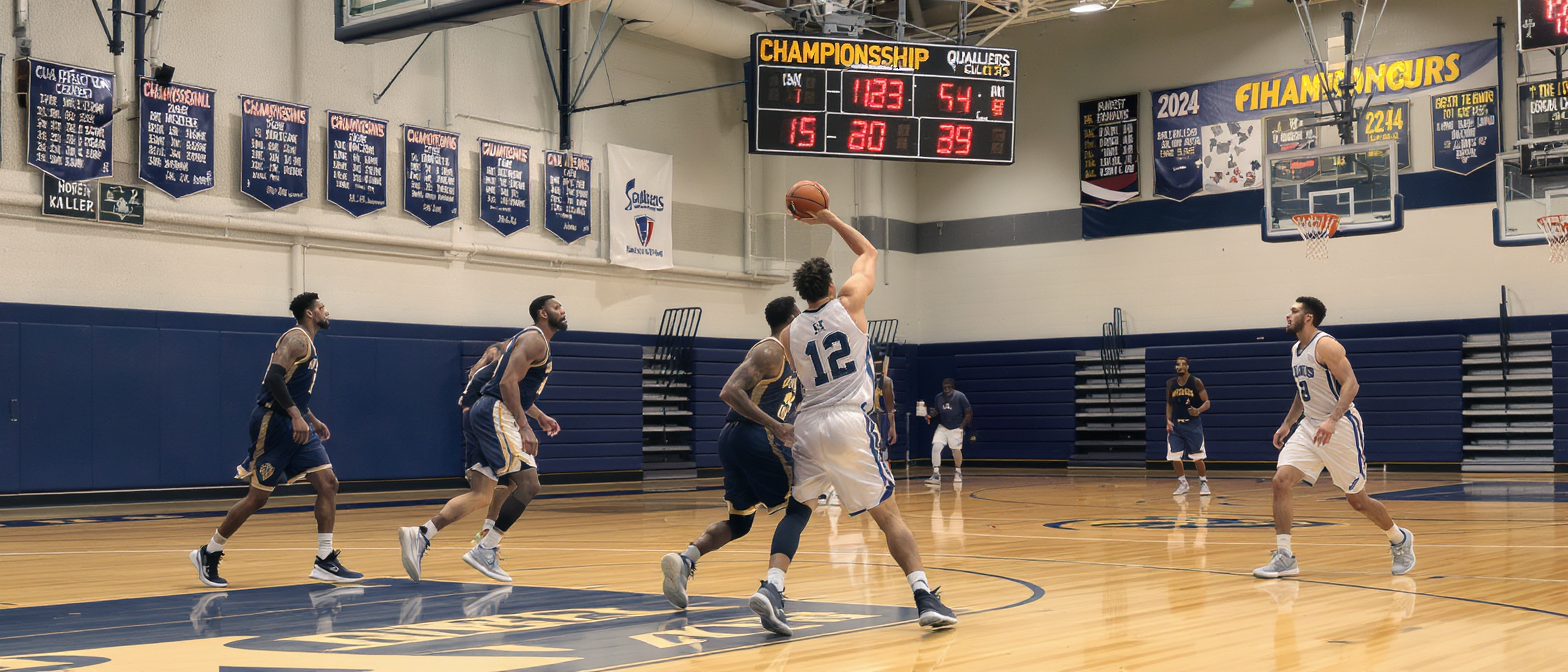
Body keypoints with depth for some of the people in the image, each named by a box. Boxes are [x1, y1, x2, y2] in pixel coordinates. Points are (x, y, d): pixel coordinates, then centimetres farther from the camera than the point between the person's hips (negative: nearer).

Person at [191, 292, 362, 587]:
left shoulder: (308, 343, 19)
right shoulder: (296, 339, -12)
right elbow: (274, 377, -25)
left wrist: (313, 421, 27)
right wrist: (296, 416, -29)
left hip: (296, 425, 9)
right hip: (274, 423, -9)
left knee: (328, 483, -3)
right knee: (257, 497, -2)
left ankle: (325, 562, -2)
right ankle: (208, 555, 14)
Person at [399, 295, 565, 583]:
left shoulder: (533, 340, 24)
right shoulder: (534, 340, -8)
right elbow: (508, 382, -19)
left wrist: (540, 416, 28)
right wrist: (524, 426, -21)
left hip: (487, 413, 10)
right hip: (495, 412, -10)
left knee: (480, 495, 3)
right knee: (528, 484, -11)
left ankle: (420, 536, -6)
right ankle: (486, 551, -9)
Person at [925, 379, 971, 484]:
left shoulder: (960, 396, -13)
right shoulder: (939, 397, 0)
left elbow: (968, 413, -8)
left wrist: (962, 427, -14)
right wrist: (930, 414, -13)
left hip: (956, 428, -3)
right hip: (942, 427, 3)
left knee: (956, 449, 4)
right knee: (936, 447, -14)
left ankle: (958, 473, 31)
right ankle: (936, 476, -15)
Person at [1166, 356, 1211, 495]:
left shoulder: (1196, 382, -7)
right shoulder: (1170, 383, 3)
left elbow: (1207, 402, -5)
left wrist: (1198, 410, -26)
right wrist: (1168, 420, 1)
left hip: (1193, 423, -3)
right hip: (1176, 424, 3)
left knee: (1197, 457, -5)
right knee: (1174, 456, -2)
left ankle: (1203, 483, 14)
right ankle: (1183, 484, 16)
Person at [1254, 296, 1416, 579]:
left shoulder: (1325, 345, -14)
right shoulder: (1295, 350, 13)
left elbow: (1351, 383, -21)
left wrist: (1332, 420, -32)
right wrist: (1286, 424, 18)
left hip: (1340, 428, -7)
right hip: (1309, 426, 8)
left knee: (1356, 499, 3)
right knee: (1280, 480, -11)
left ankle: (1400, 540, 30)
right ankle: (1284, 558, -10)